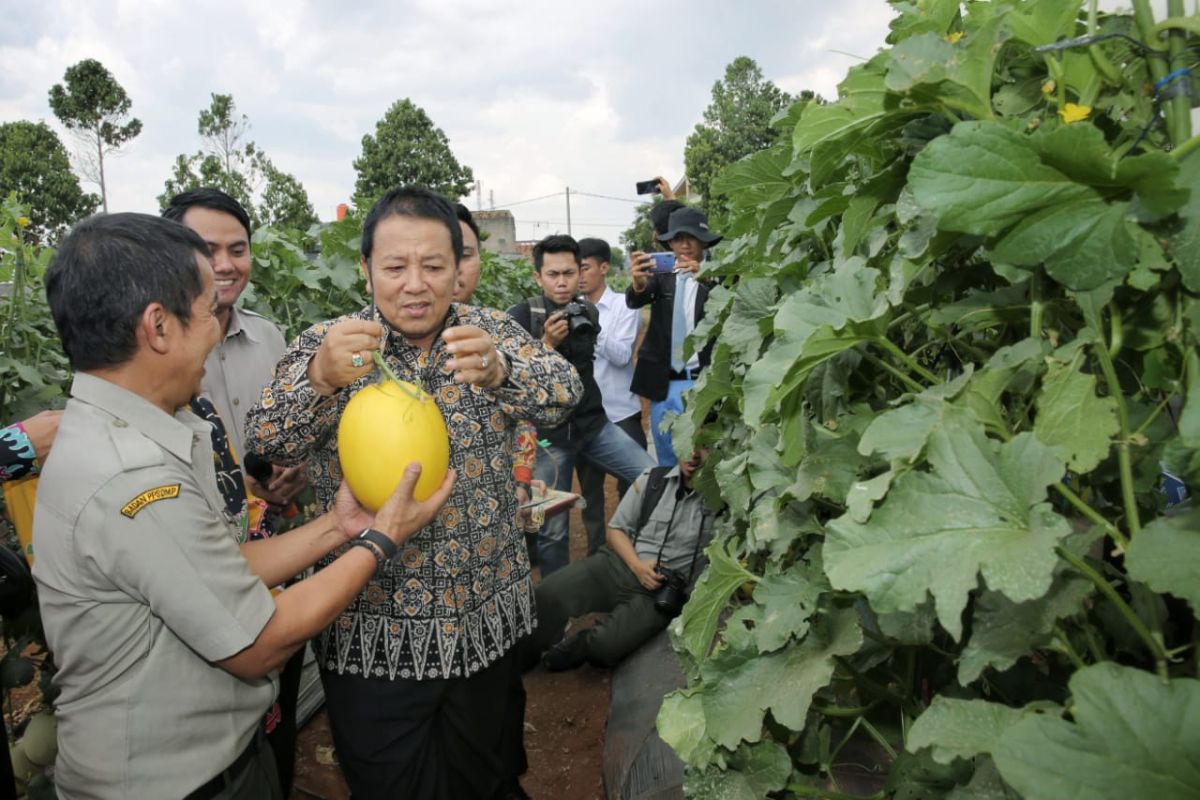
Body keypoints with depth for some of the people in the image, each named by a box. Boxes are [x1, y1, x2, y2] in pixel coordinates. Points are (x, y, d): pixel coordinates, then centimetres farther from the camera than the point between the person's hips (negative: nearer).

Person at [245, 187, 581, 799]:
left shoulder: (489, 332, -2)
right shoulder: (329, 345, -5)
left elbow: (564, 392, -18)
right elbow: (269, 443, -18)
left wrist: (497, 371, -40)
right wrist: (320, 378, -38)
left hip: (485, 616, 2)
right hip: (374, 631, -1)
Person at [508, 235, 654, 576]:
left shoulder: (590, 312, 5)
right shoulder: (521, 316, -9)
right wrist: (546, 343, -23)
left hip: (593, 424, 4)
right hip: (547, 433, -4)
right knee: (552, 528, 4)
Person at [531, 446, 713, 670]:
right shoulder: (653, 479, 5)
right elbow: (617, 529, 10)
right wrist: (637, 565, -7)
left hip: (665, 591, -3)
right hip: (619, 564, 4)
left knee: (606, 645, -27)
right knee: (547, 594, -18)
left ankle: (572, 650, 8)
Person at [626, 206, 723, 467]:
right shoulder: (662, 273, 6)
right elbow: (634, 301, -13)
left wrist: (704, 278, -36)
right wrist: (638, 283, -36)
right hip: (664, 385, 3)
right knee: (667, 464, 12)